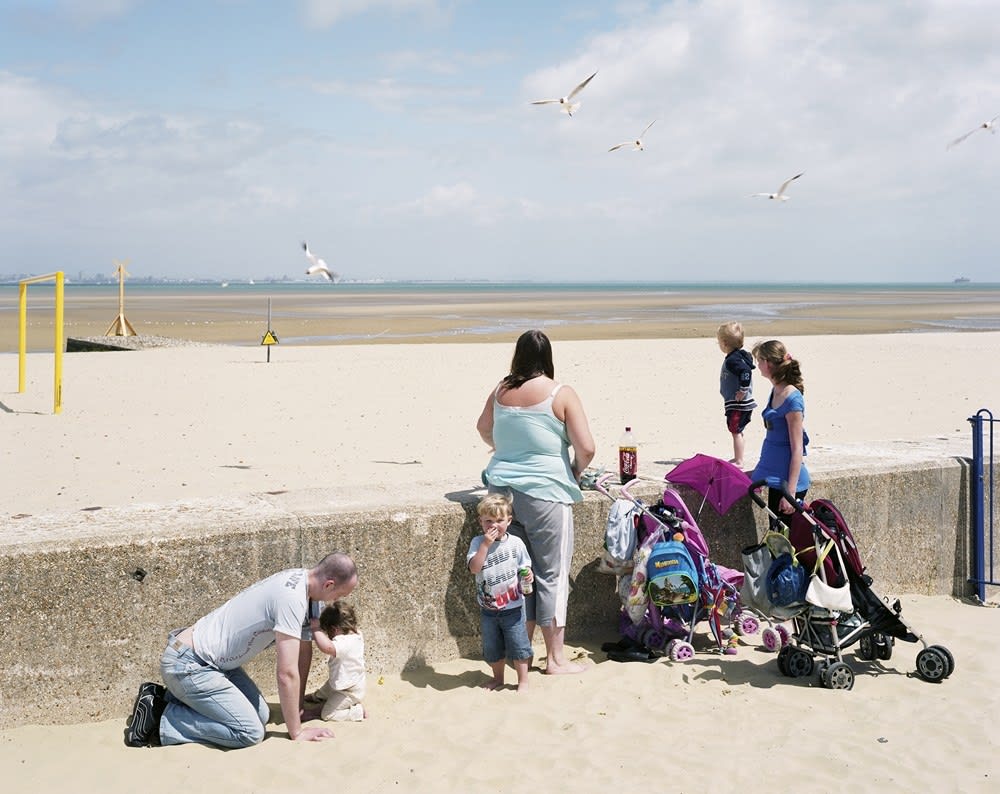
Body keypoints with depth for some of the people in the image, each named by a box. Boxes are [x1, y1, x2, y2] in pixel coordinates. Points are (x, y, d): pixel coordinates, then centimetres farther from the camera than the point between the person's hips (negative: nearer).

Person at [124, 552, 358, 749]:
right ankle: (159, 720, -6)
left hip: (210, 658, 10)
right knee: (249, 733, -16)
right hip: (187, 665, -10)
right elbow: (286, 673, -24)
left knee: (261, 715, 10)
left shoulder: (299, 580, 5)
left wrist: (299, 707, 14)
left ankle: (165, 698, 16)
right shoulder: (292, 598, -25)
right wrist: (296, 732, -15)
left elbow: (304, 650, 14)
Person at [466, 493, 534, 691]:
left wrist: (528, 574, -18)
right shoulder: (478, 543, -8)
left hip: (512, 606, -1)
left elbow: (524, 566, 4)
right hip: (488, 608, 2)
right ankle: (498, 678, 37)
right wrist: (486, 544, -29)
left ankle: (523, 680, 21)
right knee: (492, 648, 16)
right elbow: (474, 567, -22)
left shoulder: (515, 543, -7)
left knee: (518, 645, 4)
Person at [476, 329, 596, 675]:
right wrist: (575, 473, 6)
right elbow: (586, 448, -13)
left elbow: (484, 429, 24)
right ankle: (556, 657, 9)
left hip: (503, 488, 5)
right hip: (545, 491, -5)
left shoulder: (501, 392, 6)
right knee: (551, 574, 3)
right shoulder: (561, 395, -9)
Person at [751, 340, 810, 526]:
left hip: (788, 480, -9)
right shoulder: (776, 391, 9)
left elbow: (797, 450, -18)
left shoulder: (792, 398, -17)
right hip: (776, 477, 9)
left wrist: (790, 492, -20)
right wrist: (759, 474, 23)